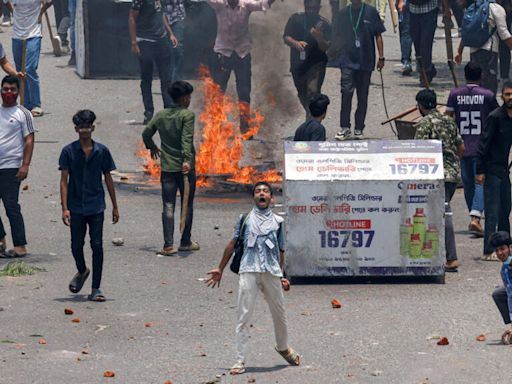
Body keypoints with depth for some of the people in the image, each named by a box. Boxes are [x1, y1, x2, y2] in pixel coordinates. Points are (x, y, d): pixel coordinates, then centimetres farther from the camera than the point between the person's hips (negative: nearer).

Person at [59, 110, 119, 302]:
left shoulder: (102, 151, 2)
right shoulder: (68, 151, -2)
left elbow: (108, 179, 9)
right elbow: (64, 181, -3)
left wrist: (115, 206, 9)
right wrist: (64, 208, -11)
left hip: (96, 206, 0)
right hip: (76, 207, 0)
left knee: (97, 246, -5)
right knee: (76, 245, 7)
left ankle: (95, 289, 0)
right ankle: (82, 271, 38)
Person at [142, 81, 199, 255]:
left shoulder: (160, 115, 7)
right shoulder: (187, 115, -9)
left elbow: (146, 133, 12)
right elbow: (187, 139, -21)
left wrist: (152, 147, 32)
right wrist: (187, 160, -29)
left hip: (167, 168, 4)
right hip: (185, 168, -4)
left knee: (168, 206, 2)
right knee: (187, 205, 10)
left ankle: (168, 244, -7)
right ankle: (185, 242, 18)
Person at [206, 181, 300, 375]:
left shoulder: (278, 221, 14)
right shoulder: (245, 219, 12)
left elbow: (280, 250, 17)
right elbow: (232, 244, 16)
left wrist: (280, 276, 13)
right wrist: (220, 269, 17)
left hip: (272, 272, 2)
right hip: (248, 271, -2)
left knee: (279, 314, 12)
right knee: (244, 316, -7)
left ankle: (283, 348, 38)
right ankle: (240, 361, -8)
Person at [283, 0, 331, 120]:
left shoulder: (324, 24, -4)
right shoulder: (295, 19, 3)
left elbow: (325, 48, -9)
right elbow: (286, 38, -4)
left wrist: (319, 38, -30)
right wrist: (296, 43, -26)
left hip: (316, 64, -4)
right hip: (297, 64, 4)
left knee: (313, 93, -20)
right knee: (303, 95, 16)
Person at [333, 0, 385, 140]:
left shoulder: (371, 12, -1)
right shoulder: (344, 13, 5)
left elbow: (378, 36, 3)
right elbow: (339, 36, 13)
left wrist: (381, 57, 0)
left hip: (365, 61, 0)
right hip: (348, 60, 0)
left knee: (362, 96, 7)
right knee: (346, 92, -13)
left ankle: (359, 129, 16)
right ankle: (344, 127, -7)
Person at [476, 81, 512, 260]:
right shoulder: (495, 117, -13)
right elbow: (483, 144, -13)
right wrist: (480, 170, -16)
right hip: (492, 170, -7)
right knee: (493, 212, -7)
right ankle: (489, 251, -6)